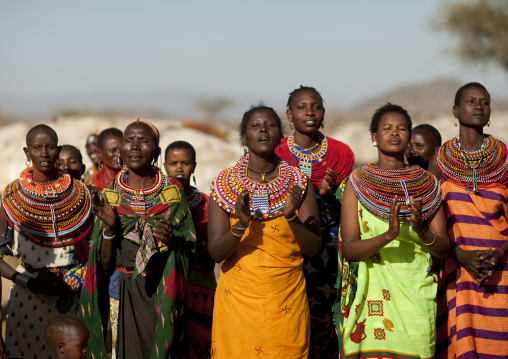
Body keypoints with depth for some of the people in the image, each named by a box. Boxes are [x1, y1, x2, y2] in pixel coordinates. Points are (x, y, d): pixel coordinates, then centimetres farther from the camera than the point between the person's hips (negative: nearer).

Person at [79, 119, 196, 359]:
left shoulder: (173, 193, 0)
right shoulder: (108, 197, 2)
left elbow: (189, 253, 2)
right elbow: (105, 267, 1)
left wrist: (172, 239, -18)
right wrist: (109, 227, -14)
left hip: (161, 296, -1)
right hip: (122, 296, 1)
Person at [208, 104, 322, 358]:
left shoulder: (299, 183, 2)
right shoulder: (225, 184, -1)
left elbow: (313, 248, -1)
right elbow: (215, 253, -6)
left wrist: (291, 217, -18)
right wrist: (241, 224, -23)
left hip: (287, 299, 1)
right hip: (238, 297, 0)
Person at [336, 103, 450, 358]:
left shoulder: (427, 183, 7)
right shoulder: (358, 182, 2)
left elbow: (444, 249, 5)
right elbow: (349, 249, -7)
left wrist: (421, 231, -16)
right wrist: (388, 235, -24)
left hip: (417, 295, 2)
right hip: (372, 295, -2)